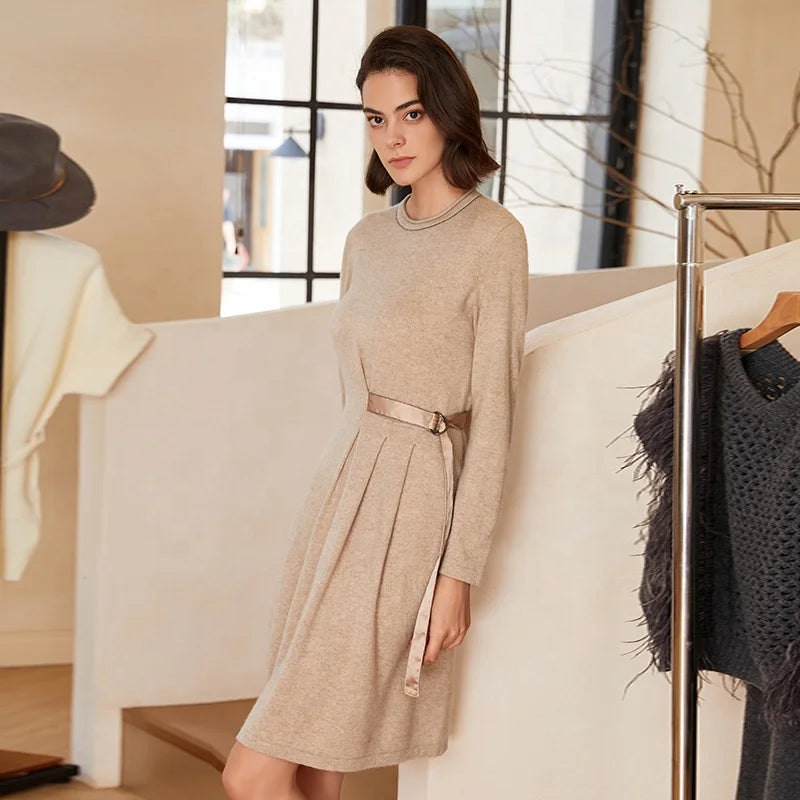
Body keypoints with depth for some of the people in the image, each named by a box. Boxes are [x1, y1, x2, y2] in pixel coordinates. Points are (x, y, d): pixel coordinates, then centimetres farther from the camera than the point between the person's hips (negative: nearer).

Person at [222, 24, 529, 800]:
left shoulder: (492, 237, -8)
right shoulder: (367, 239, 14)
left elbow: (493, 413, -11)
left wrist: (459, 571, -14)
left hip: (410, 503, -7)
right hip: (341, 482, 7)